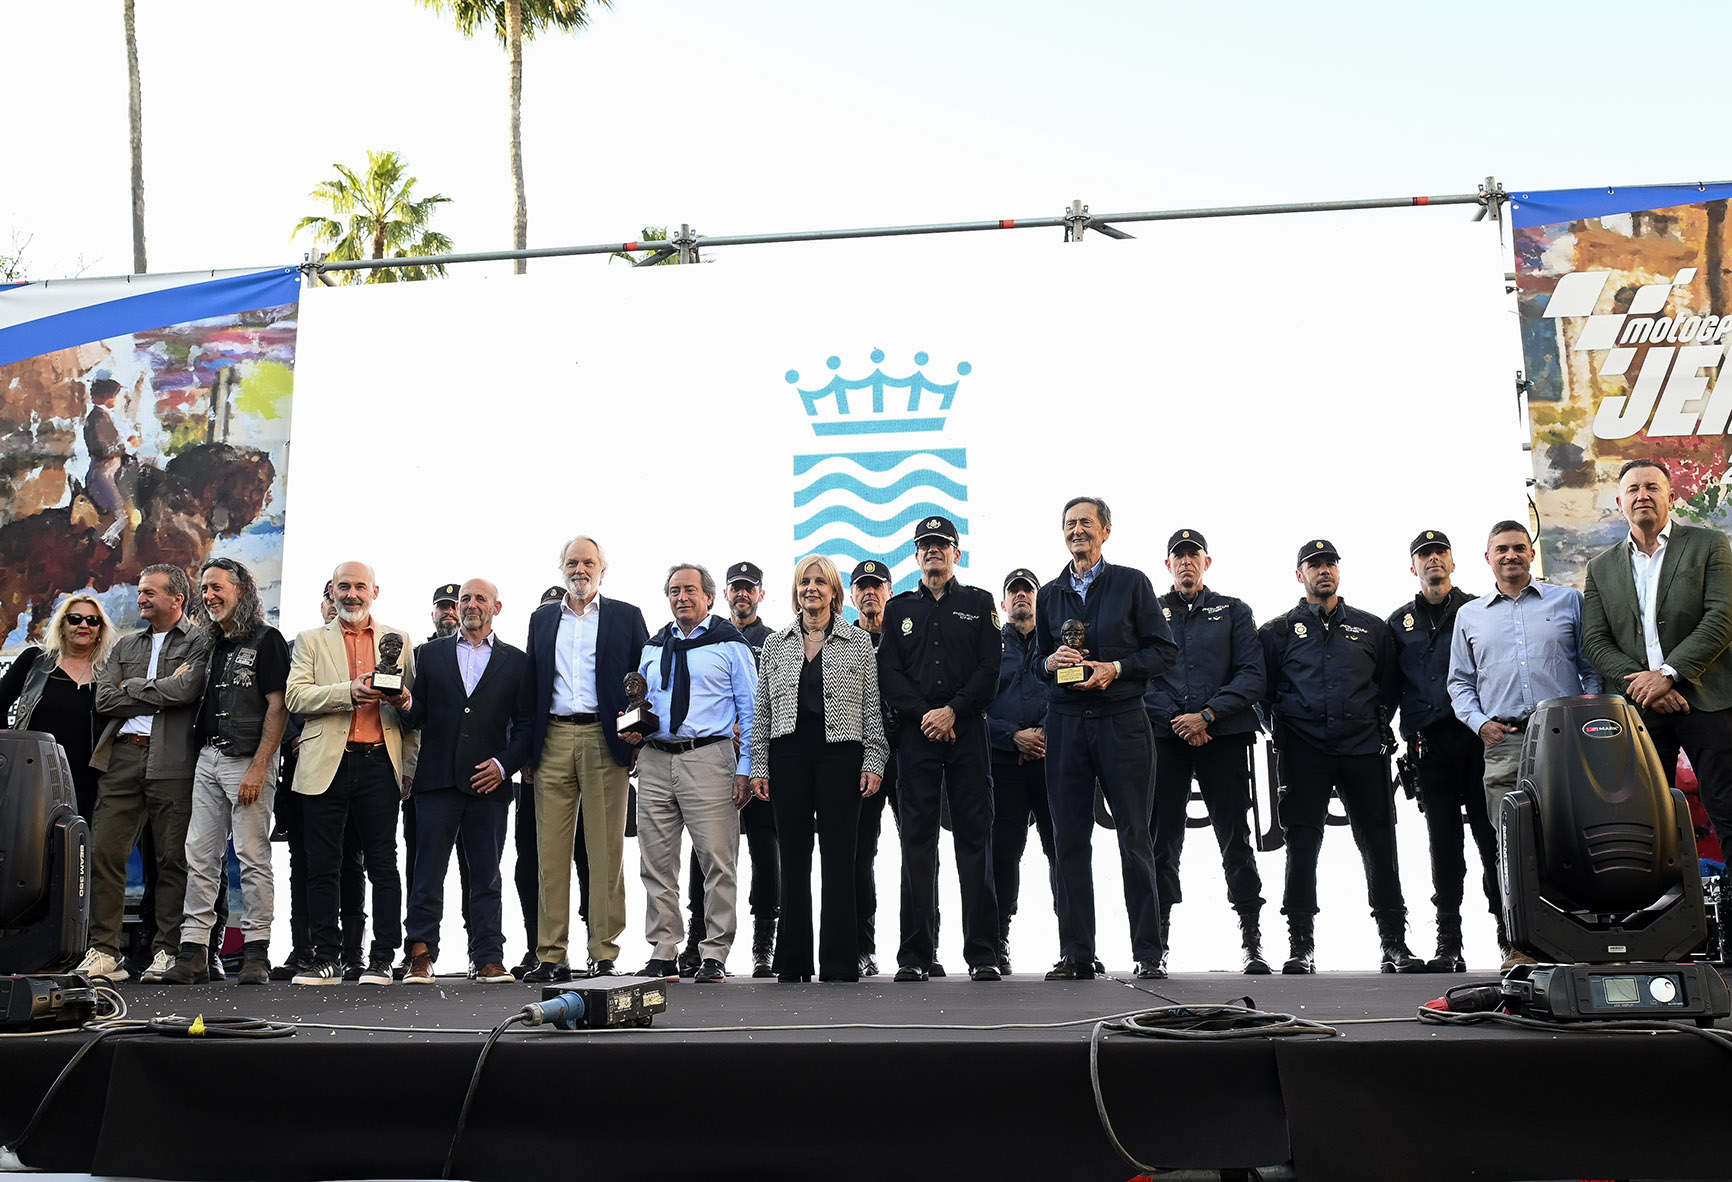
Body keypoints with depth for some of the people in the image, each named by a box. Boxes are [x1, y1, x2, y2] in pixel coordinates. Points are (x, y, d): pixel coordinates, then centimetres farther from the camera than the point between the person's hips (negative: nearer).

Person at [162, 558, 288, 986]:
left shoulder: (266, 640, -4)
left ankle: (256, 950, 1)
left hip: (248, 759, -7)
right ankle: (194, 952, 6)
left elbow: (278, 708, -10)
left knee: (252, 857, -4)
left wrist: (258, 768, -16)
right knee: (199, 856, 4)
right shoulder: (213, 644, 19)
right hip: (208, 758, 7)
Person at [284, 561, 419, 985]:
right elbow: (296, 696, -2)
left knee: (383, 865, -1)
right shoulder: (311, 641, 12)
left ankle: (382, 958, 5)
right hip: (327, 765, 0)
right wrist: (350, 691, -15)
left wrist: (406, 700, -7)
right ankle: (326, 958, 10)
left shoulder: (398, 641, 15)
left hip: (379, 764, 0)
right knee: (322, 866, 2)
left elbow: (414, 705, 16)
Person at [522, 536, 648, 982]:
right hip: (553, 740, 3)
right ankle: (550, 955, 7)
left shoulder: (626, 616, 8)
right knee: (550, 852, 2)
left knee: (606, 852, -1)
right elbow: (531, 683, 15)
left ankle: (604, 955, 4)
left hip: (605, 740, -2)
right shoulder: (542, 618, 17)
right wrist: (528, 746, 7)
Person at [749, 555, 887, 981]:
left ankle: (839, 962, 3)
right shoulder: (775, 645, 13)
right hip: (788, 757, 2)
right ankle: (794, 962, 10)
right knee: (793, 857, 4)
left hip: (840, 754, -2)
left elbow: (873, 708, 4)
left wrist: (874, 762, -4)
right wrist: (758, 766, 5)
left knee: (839, 858, -2)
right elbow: (762, 712, 12)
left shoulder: (858, 643, 7)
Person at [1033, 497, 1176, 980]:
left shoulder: (1131, 583, 5)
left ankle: (1149, 952, 6)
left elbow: (1163, 648, 1)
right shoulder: (1049, 595, 15)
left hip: (1121, 720, -3)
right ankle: (1075, 954, 8)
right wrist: (1051, 662, -3)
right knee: (1069, 840, 3)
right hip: (1066, 723, 3)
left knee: (1135, 836, -1)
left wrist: (1116, 669, -12)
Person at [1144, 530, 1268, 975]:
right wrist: (1176, 718, -10)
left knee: (1235, 839, -1)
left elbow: (1251, 676, 2)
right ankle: (1158, 943, 8)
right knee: (1162, 840, 2)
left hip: (1223, 736, -1)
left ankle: (1252, 942, 3)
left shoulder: (1233, 612, 12)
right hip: (1165, 737, 1)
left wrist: (1206, 714, -11)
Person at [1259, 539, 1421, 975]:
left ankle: (1394, 943, 7)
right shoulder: (1278, 631, 11)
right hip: (1304, 752, -1)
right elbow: (1263, 689, 11)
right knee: (1301, 847, -3)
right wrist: (1284, 722, 2)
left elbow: (1390, 685, 18)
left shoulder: (1371, 628, 15)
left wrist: (1377, 724, 8)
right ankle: (1300, 946, 2)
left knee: (1379, 845, 0)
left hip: (1363, 749, 1)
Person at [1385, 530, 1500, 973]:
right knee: (1443, 842, 3)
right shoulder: (1399, 623, 16)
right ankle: (1449, 943, 6)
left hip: (1478, 736, -1)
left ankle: (1510, 930, 3)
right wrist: (1409, 734, 1)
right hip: (1430, 743, 2)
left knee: (1492, 836, -4)